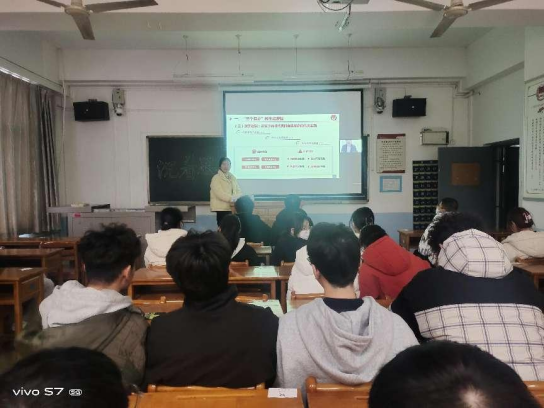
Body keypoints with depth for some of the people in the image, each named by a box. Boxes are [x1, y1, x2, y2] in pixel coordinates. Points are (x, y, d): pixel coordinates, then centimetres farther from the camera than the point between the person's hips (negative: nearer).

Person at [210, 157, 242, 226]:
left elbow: (239, 192, 10)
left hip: (232, 207, 6)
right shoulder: (216, 178, -5)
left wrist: (235, 198, -11)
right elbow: (220, 194, -16)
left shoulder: (233, 177, 14)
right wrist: (232, 198, -20)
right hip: (221, 208, -5)